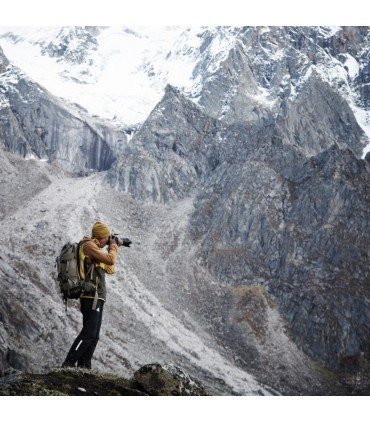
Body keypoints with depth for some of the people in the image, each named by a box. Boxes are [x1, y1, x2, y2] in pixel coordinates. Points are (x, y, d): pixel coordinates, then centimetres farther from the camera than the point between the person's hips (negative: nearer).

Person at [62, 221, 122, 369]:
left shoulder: (94, 248, 21)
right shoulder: (88, 245, -8)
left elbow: (110, 269, 27)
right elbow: (110, 260, -16)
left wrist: (114, 248, 24)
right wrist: (113, 246, 2)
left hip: (96, 297, 10)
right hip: (92, 297, -10)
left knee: (93, 336, 10)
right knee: (88, 333, -16)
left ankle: (83, 367, 10)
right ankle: (68, 364, -18)